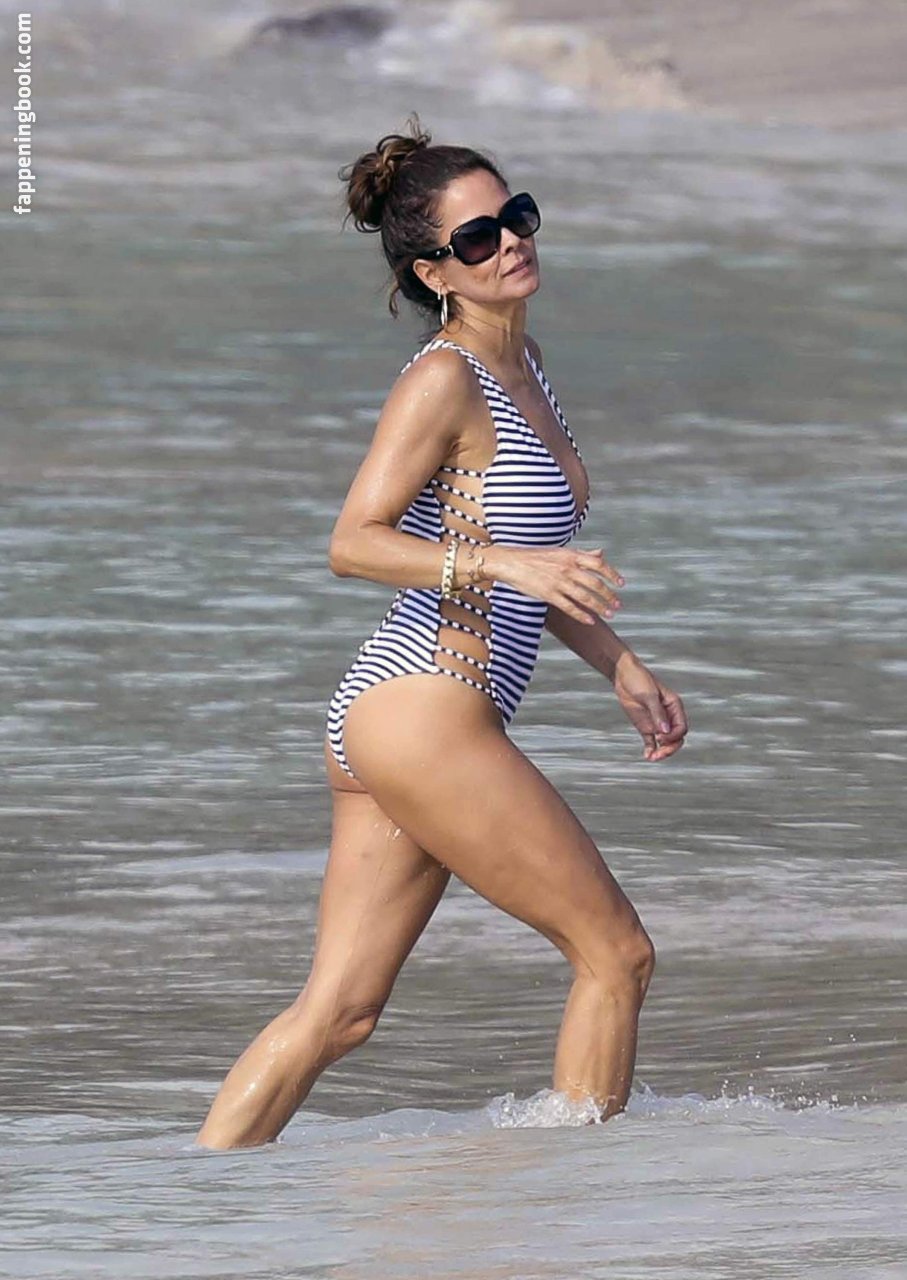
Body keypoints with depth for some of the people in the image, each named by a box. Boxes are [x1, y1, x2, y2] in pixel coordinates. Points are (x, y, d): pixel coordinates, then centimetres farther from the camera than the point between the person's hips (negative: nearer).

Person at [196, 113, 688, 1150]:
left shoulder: (521, 363, 17)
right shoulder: (443, 380, -11)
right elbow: (355, 543, -19)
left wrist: (619, 665, 22)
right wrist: (504, 562, -30)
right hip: (424, 716, -9)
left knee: (337, 1012, 4)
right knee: (616, 954, -1)